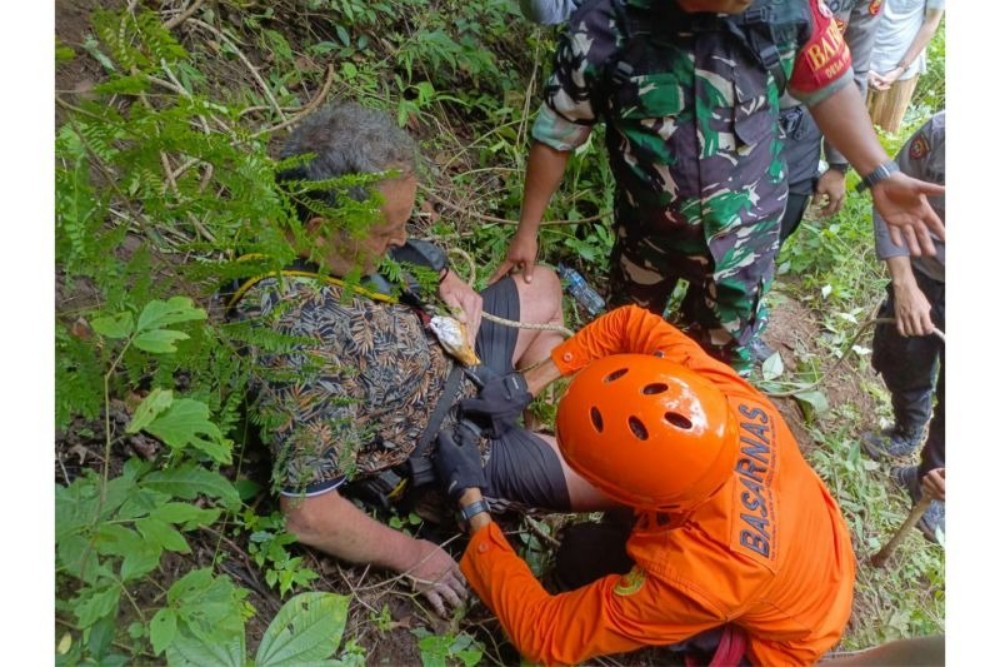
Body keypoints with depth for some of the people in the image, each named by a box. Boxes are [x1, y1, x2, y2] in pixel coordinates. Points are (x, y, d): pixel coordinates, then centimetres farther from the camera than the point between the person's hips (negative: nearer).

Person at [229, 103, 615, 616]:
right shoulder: (307, 342, -40)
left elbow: (414, 260, 6)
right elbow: (307, 516, -32)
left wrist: (448, 284, -14)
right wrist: (413, 557, -17)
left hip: (447, 359, 8)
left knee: (542, 287, 24)